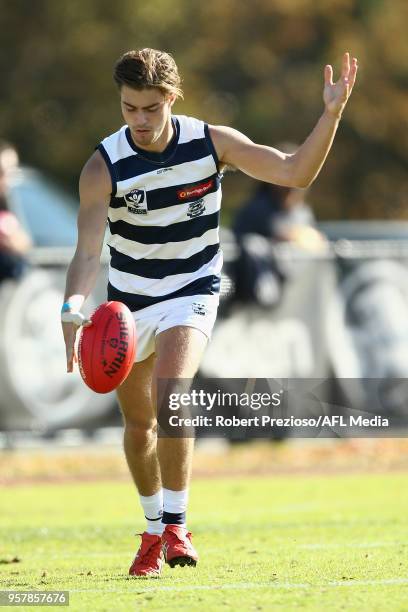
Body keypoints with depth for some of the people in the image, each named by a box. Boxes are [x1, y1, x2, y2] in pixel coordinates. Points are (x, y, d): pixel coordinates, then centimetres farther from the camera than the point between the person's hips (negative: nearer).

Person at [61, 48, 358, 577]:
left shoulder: (211, 142, -13)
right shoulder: (104, 166, -18)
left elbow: (296, 173, -10)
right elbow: (88, 251, -26)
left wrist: (332, 114, -23)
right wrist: (73, 310, -44)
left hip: (192, 291, -2)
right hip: (129, 299, 2)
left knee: (169, 396, -27)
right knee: (138, 422, 12)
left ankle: (176, 526, -17)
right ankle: (152, 529, 35)